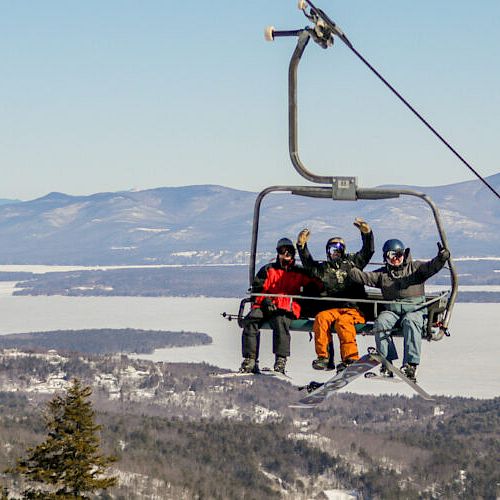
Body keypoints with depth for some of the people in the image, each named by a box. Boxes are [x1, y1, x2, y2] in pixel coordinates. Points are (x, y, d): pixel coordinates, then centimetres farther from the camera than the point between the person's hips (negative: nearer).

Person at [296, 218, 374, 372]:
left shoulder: (352, 262, 18)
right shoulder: (323, 268, 23)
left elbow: (368, 251, 11)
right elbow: (308, 264, 13)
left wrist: (367, 233, -6)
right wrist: (302, 246, 2)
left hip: (355, 309, -3)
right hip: (334, 309, 3)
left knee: (343, 321, -34)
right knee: (321, 318, -29)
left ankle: (350, 358, -37)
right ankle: (323, 357, -30)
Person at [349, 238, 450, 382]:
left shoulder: (415, 268, 11)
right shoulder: (382, 274, 19)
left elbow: (431, 267, -5)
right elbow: (365, 278, 7)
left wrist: (442, 257, -27)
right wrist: (351, 271, -14)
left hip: (415, 308, -3)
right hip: (392, 310, 3)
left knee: (411, 322, -36)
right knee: (381, 322, -28)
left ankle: (411, 364, -41)